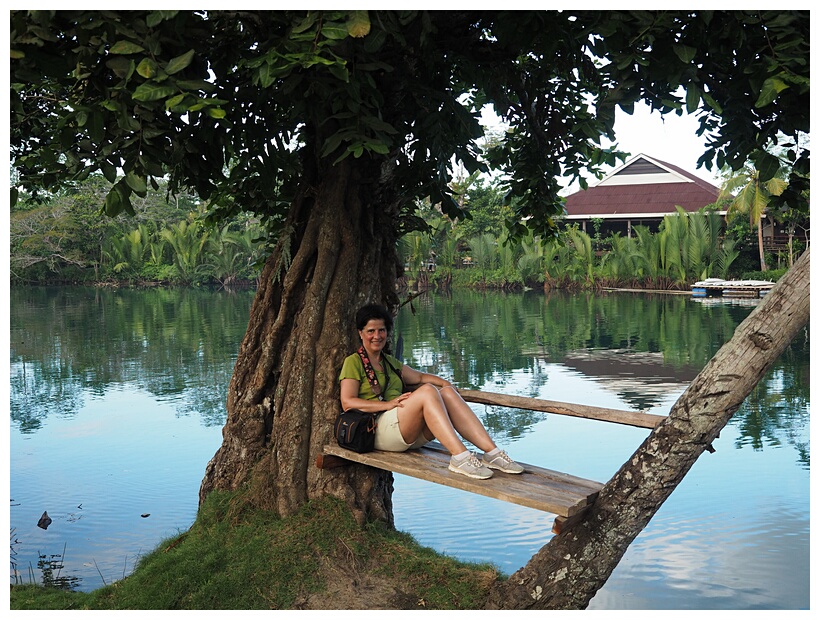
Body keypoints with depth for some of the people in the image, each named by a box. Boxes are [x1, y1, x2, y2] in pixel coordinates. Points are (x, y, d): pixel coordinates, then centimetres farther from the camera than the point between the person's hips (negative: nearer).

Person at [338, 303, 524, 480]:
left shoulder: (390, 362, 28)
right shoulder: (353, 362, 5)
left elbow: (420, 377, 28)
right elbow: (347, 403, -7)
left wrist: (445, 383, 6)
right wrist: (388, 404, -19)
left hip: (411, 436, 7)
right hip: (379, 430, -7)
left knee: (447, 392, -19)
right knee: (427, 391, -29)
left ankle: (492, 452, -29)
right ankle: (459, 457, -40)